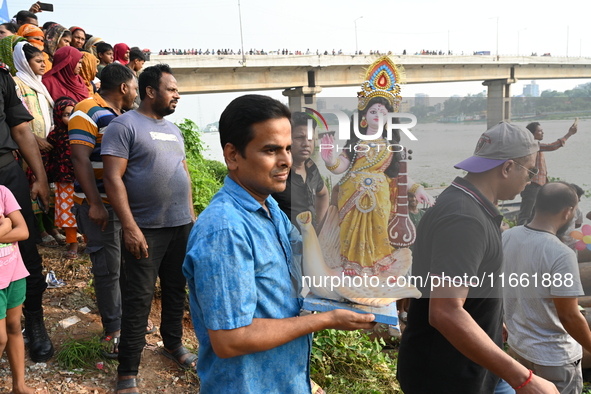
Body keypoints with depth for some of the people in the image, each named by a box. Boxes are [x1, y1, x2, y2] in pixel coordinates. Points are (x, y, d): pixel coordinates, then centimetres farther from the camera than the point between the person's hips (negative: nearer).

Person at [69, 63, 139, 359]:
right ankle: (113, 331, 10)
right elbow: (80, 159, -19)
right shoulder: (88, 112, -12)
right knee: (108, 268, -2)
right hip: (100, 204, -8)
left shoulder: (124, 116, 14)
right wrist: (95, 204, -23)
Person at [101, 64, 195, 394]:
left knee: (176, 289, 16)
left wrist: (191, 212, 15)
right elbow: (113, 178, -14)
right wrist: (130, 227, -19)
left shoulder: (173, 129, 15)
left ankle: (174, 344, 36)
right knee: (140, 298, -1)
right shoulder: (125, 125, -8)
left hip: (181, 225, 7)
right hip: (146, 229, -7)